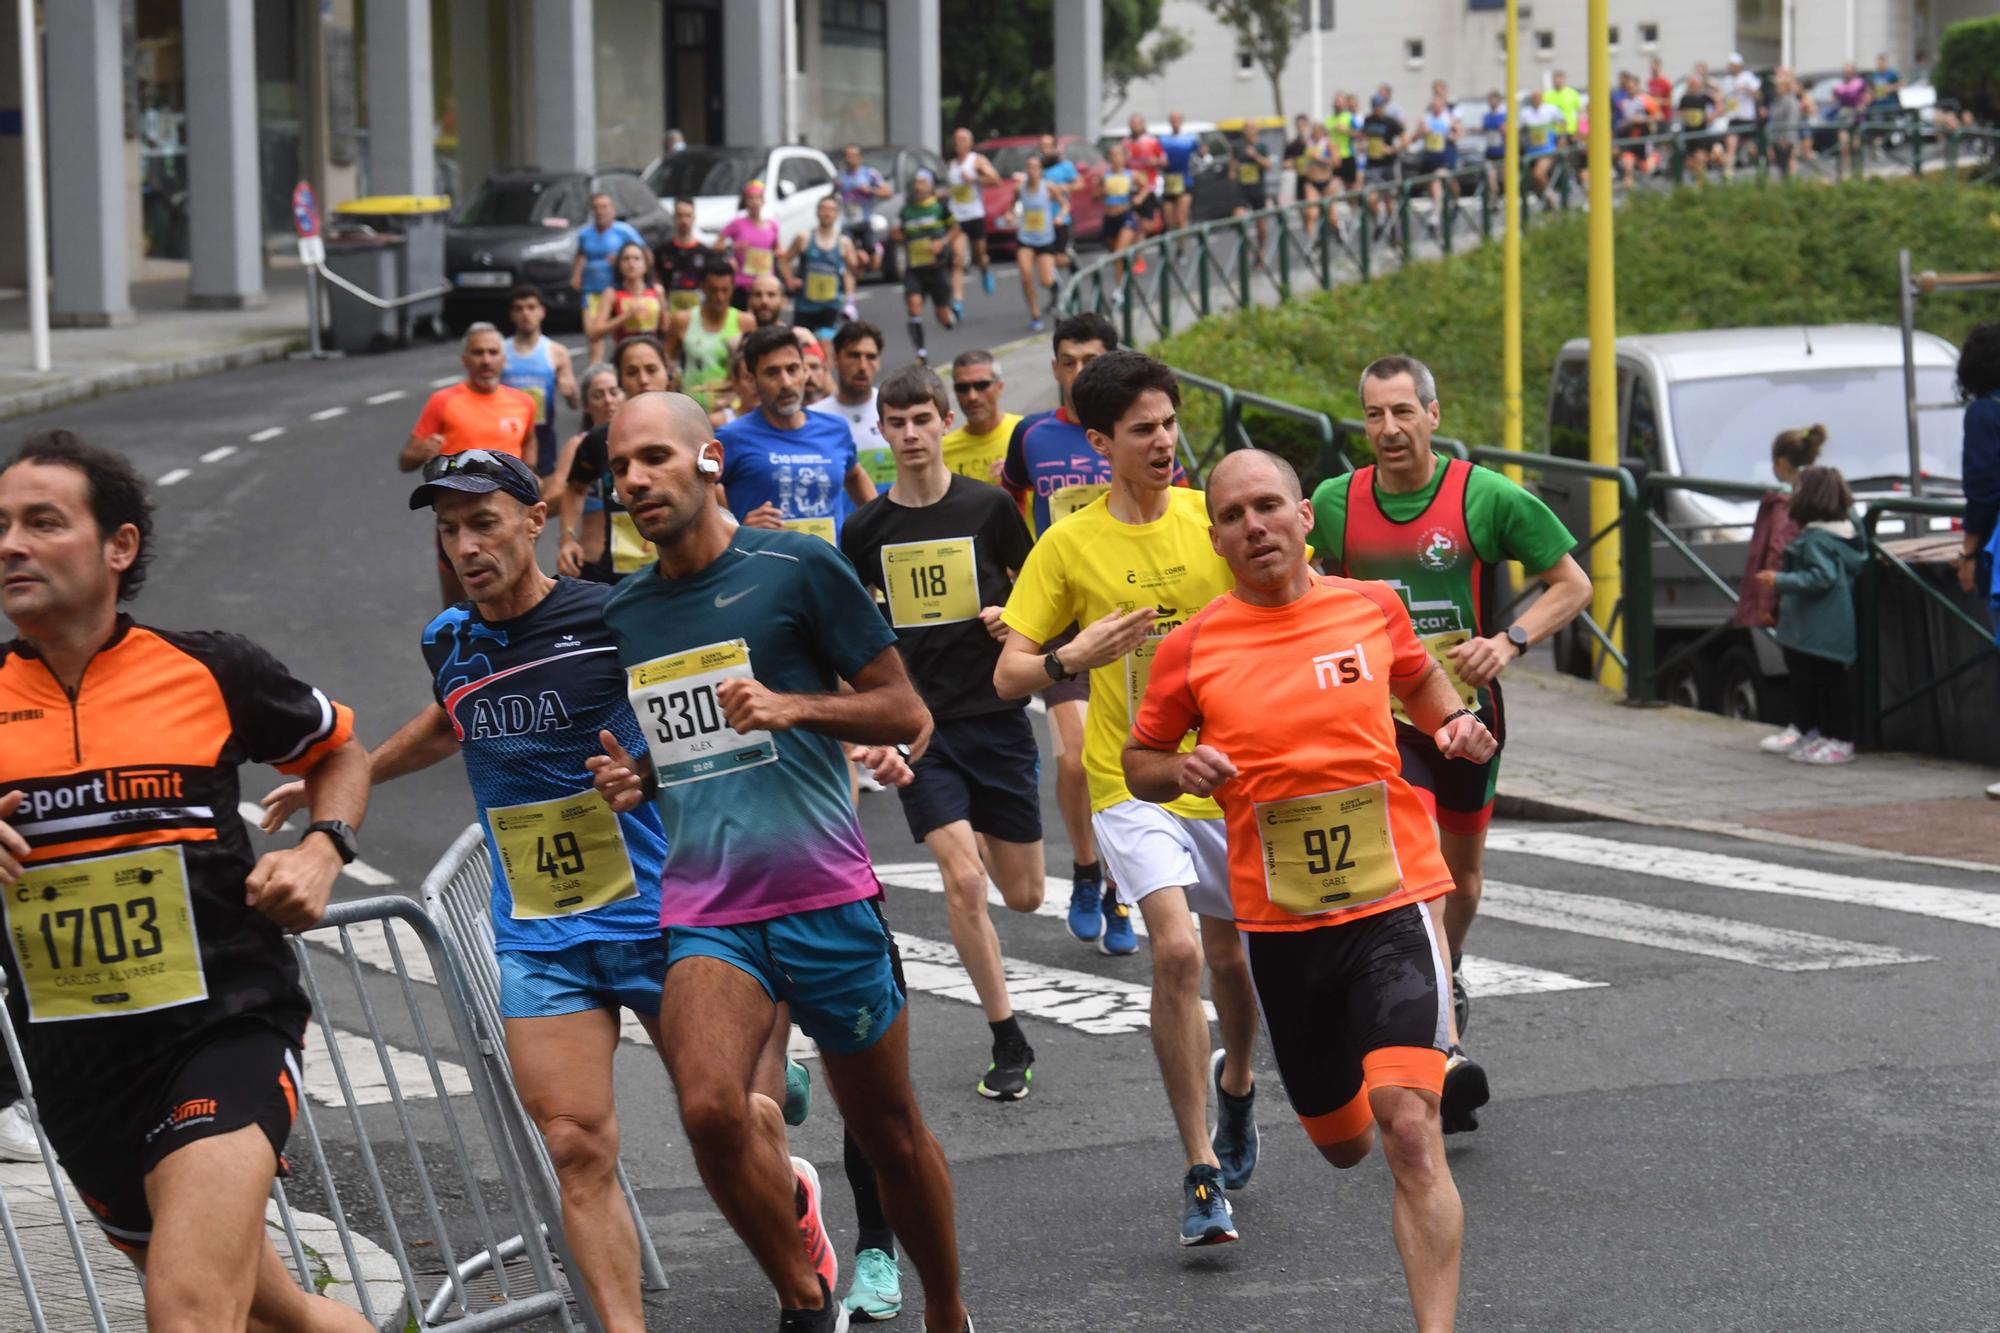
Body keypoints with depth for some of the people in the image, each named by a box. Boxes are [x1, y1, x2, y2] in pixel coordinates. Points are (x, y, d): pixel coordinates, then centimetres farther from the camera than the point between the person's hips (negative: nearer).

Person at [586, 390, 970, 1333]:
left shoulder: (797, 568, -2)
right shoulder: (621, 616, 12)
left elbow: (905, 712, 0)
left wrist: (795, 706, -16)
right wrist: (634, 780, 4)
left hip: (826, 899, -2)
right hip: (705, 911, 3)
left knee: (890, 1136, 9)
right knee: (708, 1106, -23)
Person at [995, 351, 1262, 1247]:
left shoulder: (1216, 519, -1)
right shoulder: (1068, 545, -4)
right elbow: (1009, 675, -3)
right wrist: (1076, 657, -22)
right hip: (1131, 780, -2)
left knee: (1229, 953, 15)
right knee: (1176, 949, -19)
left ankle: (1235, 1082, 50)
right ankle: (1203, 1171, -12)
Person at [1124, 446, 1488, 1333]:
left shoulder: (1372, 608, 1)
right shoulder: (1193, 648, -2)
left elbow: (1418, 677, 23)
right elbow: (1139, 761, 10)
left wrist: (1455, 721, 2)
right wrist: (1180, 772, -12)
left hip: (1390, 902, -2)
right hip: (1277, 921, 2)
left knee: (1409, 1132, -18)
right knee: (1339, 1140, 18)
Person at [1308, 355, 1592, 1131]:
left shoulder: (1487, 498, -9)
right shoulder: (1333, 504, -3)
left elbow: (1572, 585, -1)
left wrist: (1509, 642, -16)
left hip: (1465, 709, 1)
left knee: (1462, 872, 18)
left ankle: (1449, 974, 52)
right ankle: (1449, 1055, -28)